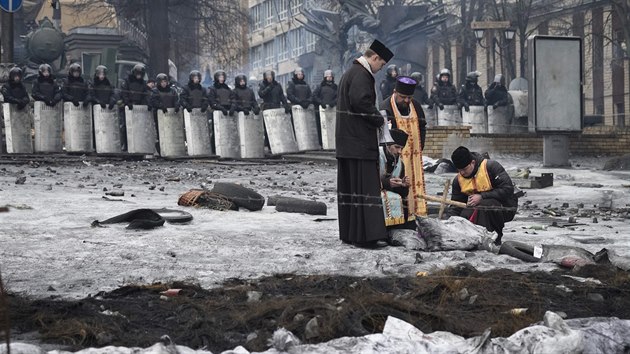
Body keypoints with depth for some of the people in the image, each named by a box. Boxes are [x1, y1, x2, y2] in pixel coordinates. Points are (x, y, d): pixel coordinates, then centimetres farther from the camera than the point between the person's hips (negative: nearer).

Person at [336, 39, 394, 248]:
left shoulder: (350, 72, 19)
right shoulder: (361, 74, -14)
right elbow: (361, 101, -25)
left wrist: (375, 119, 15)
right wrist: (379, 120, -11)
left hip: (347, 141, 11)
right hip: (360, 142, -11)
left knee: (349, 186, 12)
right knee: (364, 185, -9)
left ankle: (349, 233, 17)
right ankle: (365, 235, -11)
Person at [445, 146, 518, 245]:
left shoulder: (491, 166, -21)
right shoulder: (458, 180, -3)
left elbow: (508, 189, -25)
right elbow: (455, 206, 0)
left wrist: (482, 197, -28)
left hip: (506, 208, -6)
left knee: (484, 206, -36)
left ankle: (494, 240, -18)